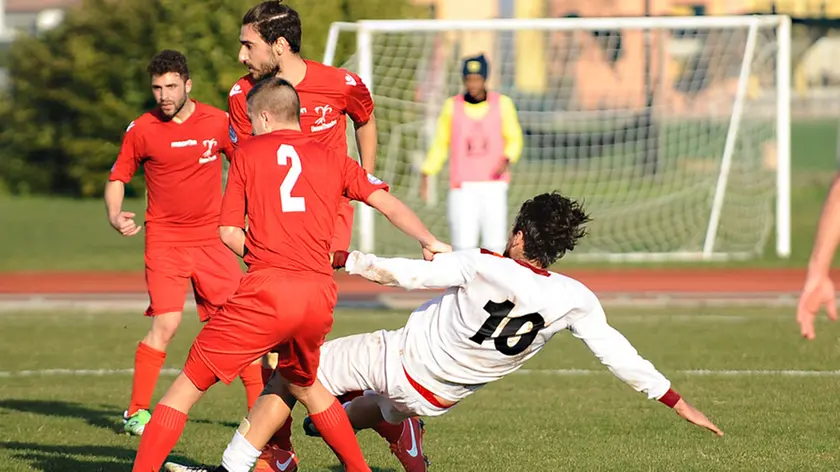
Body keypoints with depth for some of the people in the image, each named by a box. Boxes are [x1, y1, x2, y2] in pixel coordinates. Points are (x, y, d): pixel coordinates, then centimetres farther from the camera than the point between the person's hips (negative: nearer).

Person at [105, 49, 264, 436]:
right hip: (165, 240, -2)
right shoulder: (141, 130, -3)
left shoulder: (218, 122, 0)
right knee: (165, 323, -15)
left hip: (212, 238, 2)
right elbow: (117, 178, 6)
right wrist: (115, 216, -13)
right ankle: (136, 413, -5)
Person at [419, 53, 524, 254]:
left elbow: (514, 139, 10)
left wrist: (507, 159, -11)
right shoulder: (452, 106, 5)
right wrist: (426, 173, 3)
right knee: (463, 246, -7)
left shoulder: (502, 104, 3)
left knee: (495, 245, -2)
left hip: (494, 185, 0)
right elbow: (440, 144, 12)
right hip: (462, 185, 0)